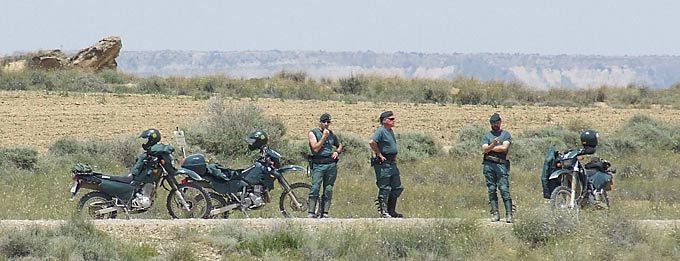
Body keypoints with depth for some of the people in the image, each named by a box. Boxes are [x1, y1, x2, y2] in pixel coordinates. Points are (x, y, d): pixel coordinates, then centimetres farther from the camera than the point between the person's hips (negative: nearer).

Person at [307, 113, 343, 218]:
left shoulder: (331, 134, 16)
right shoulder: (313, 133, 3)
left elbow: (339, 145, 33)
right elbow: (315, 148, -9)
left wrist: (337, 152, 11)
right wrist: (324, 136, -10)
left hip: (331, 164, 4)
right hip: (318, 165, -4)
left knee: (328, 190, 2)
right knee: (315, 188, -14)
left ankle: (324, 212, 4)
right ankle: (311, 212, -14)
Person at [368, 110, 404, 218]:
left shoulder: (390, 131, 16)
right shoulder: (380, 131, -14)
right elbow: (371, 142, -30)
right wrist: (379, 154, -22)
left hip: (392, 163, 10)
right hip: (383, 164, -10)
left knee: (397, 188, 12)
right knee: (384, 188, -5)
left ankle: (391, 210, 19)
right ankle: (384, 212, 1)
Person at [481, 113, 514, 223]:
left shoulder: (505, 134, 12)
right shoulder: (486, 136, 16)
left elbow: (504, 147, -4)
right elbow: (484, 150, 2)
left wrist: (490, 148, 1)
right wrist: (492, 145, -17)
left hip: (502, 164, -2)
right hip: (489, 164, 2)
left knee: (504, 189, -10)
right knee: (491, 190, 0)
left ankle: (509, 214, -13)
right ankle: (495, 213, 2)